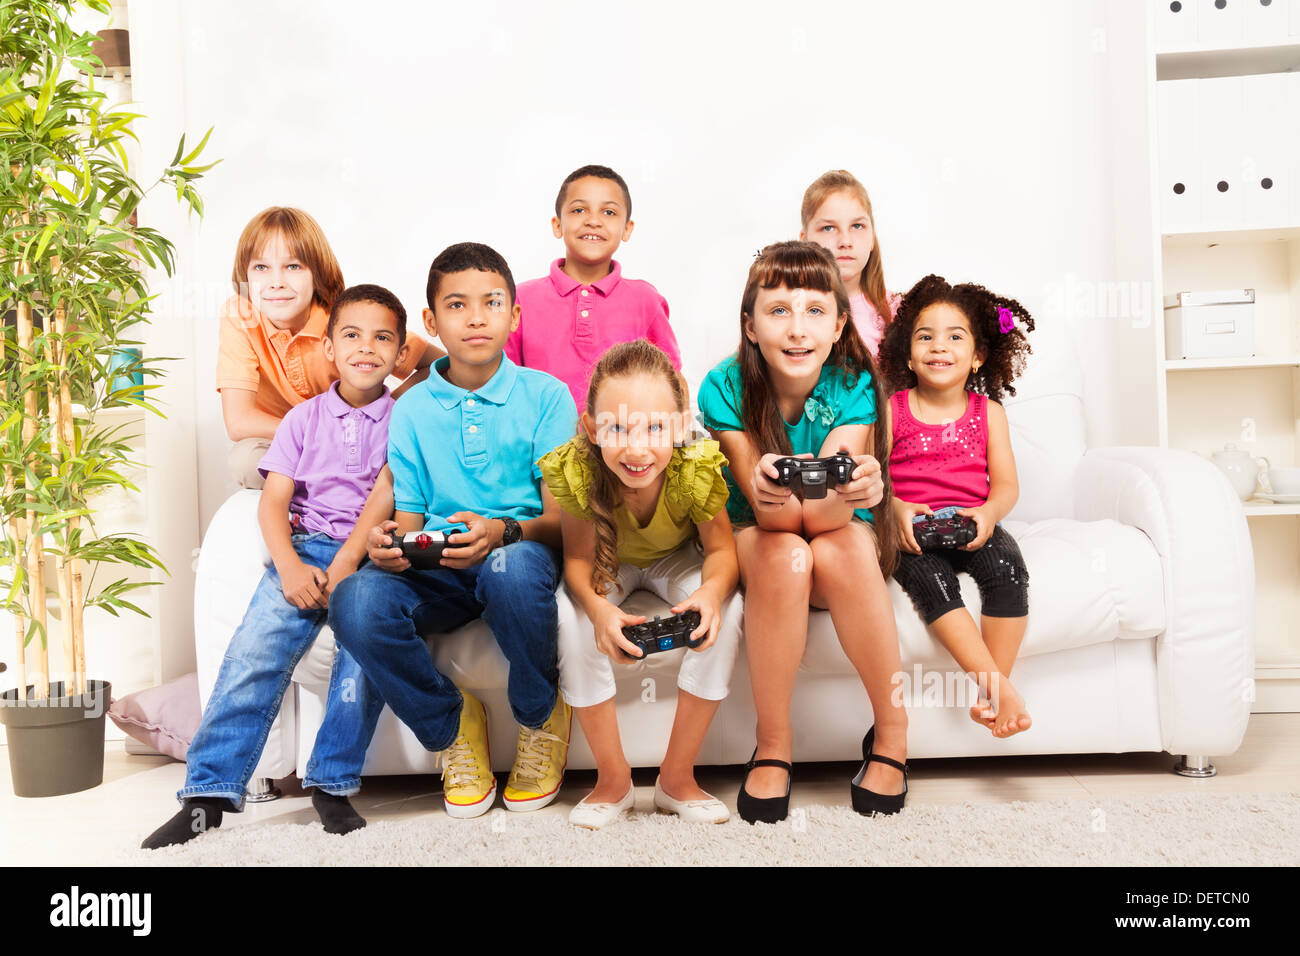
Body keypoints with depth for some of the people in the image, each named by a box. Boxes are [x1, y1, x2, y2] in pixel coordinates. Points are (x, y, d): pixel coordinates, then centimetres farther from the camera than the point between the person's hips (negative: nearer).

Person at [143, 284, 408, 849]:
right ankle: (208, 793, -18)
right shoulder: (304, 418, 14)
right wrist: (290, 567, -13)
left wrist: (344, 569, -18)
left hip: (373, 554, -1)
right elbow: (273, 502, 6)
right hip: (306, 549, 2)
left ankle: (333, 784, -18)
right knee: (257, 647, -22)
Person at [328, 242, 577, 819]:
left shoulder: (546, 395, 2)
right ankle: (448, 723, 1)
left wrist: (504, 531, -25)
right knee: (356, 603, -29)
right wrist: (389, 542, -16)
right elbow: (409, 515, 9)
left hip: (522, 557, -2)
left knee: (513, 566, -39)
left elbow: (564, 518, -3)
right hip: (437, 574, 3)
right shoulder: (412, 408, 11)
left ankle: (540, 717, -7)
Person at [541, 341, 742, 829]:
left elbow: (720, 550, -22)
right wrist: (598, 608, -46)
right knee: (569, 616, -29)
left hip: (678, 558, 0)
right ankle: (613, 778, -9)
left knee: (726, 610, -28)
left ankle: (677, 776, -10)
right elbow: (579, 559, -24)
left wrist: (712, 591, -46)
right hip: (610, 564, 0)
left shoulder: (697, 469, -34)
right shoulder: (576, 471, -34)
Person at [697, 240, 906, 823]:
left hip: (843, 533, 1)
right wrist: (772, 494, -50)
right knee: (785, 556, -34)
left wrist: (853, 489, -52)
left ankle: (891, 733, -14)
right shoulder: (724, 388, -19)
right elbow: (772, 517, -25)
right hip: (756, 533, 0)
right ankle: (772, 747, -18)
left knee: (839, 551, -33)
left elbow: (825, 516, -28)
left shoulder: (853, 385, -18)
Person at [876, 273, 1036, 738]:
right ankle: (998, 683, -31)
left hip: (970, 526, 2)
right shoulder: (892, 408, 6)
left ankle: (989, 692, -21)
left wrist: (988, 513, -17)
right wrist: (896, 509, -20)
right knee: (927, 576, -32)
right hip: (913, 529, -2)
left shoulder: (988, 411, 12)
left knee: (1007, 564, -28)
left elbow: (1006, 483, 6)